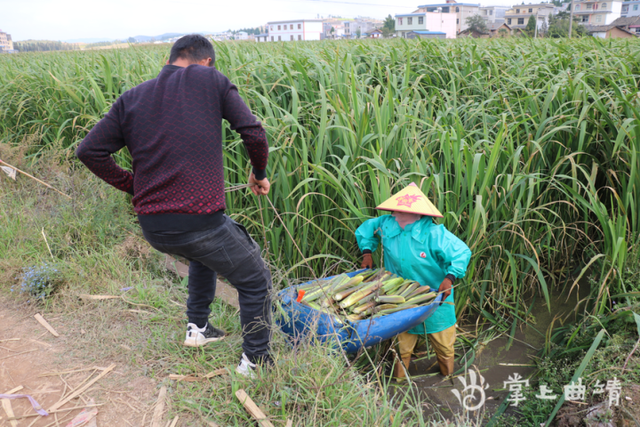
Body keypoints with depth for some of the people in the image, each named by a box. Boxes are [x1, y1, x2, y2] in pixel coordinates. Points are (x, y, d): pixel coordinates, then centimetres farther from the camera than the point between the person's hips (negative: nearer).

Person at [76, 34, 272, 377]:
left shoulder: (131, 99, 10)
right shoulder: (211, 80, 0)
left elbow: (89, 151, 5)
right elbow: (252, 132, -5)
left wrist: (131, 184, 14)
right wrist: (259, 172, 12)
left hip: (152, 228, 6)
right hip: (199, 218, -6)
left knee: (205, 253, 37)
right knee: (255, 281, 16)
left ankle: (197, 327, 42)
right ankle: (255, 362, 25)